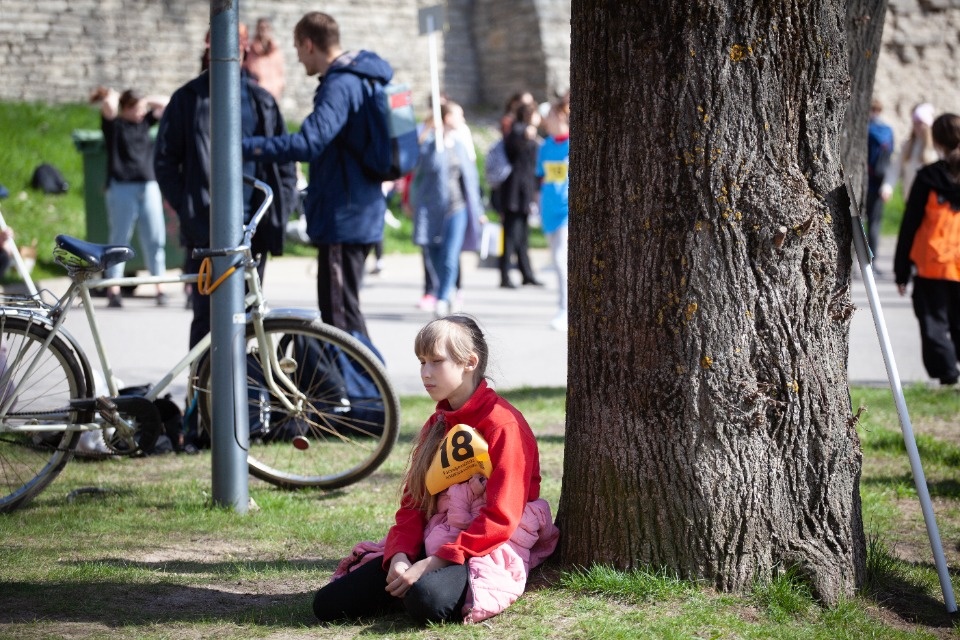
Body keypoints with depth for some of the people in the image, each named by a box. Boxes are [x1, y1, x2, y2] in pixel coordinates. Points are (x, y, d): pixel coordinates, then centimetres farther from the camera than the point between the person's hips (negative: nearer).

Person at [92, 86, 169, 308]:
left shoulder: (144, 121, 14)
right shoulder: (114, 125, 0)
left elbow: (166, 104, 19)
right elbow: (108, 107, -20)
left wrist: (146, 101, 8)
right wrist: (112, 96, 0)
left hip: (148, 187, 5)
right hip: (121, 187, -5)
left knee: (155, 239, 1)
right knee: (119, 238, -3)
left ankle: (160, 288, 4)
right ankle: (113, 291, -1)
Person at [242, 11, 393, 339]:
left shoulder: (340, 85, -18)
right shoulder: (362, 79, 15)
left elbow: (308, 143, -31)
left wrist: (245, 147, -30)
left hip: (342, 219, -10)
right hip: (361, 214, 10)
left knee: (340, 311, -6)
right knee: (343, 308, 17)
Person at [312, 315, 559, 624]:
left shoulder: (503, 424, -10)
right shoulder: (436, 425, 16)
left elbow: (500, 518, -18)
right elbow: (413, 501, 10)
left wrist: (432, 564, -23)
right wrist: (400, 557, -11)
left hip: (489, 550, -7)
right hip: (434, 543, 7)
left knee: (427, 600, -40)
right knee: (328, 602, -10)